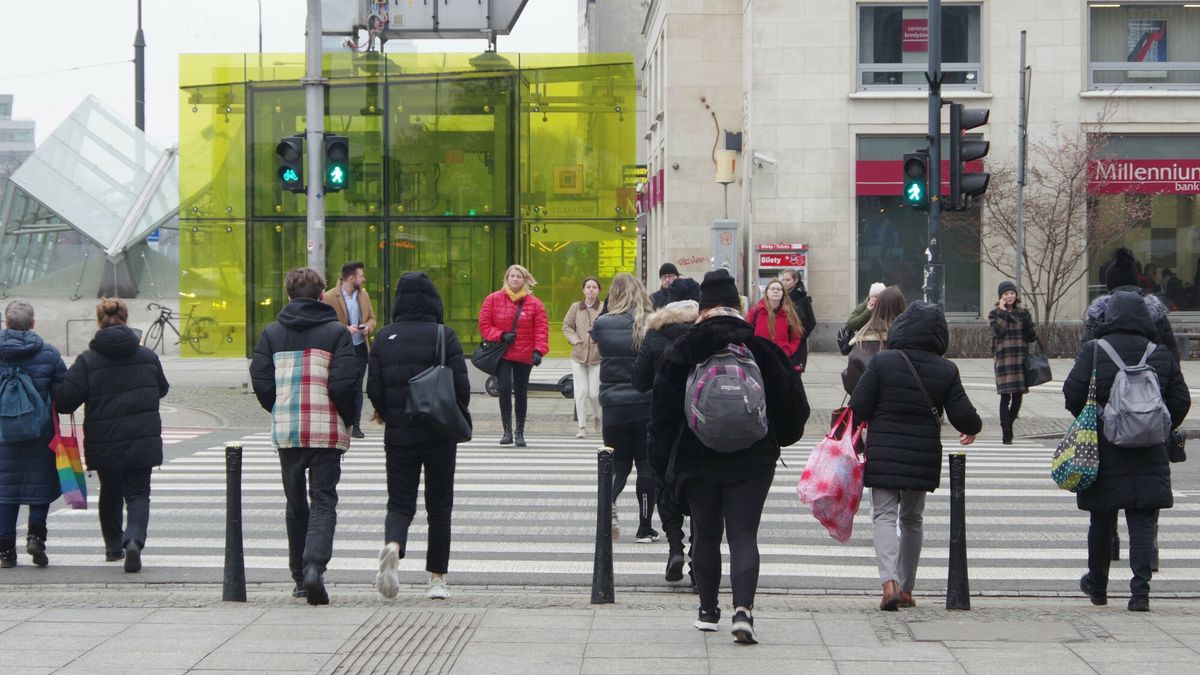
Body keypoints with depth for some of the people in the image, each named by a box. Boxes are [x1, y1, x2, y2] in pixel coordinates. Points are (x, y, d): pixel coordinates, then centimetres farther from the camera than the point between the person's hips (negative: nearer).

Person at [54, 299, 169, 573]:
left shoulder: (88, 360, -10)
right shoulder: (148, 357, 0)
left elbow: (64, 400, -13)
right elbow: (162, 389, 16)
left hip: (104, 444, 0)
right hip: (141, 442, 0)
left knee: (110, 493, 20)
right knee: (138, 493, 3)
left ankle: (113, 546, 29)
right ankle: (134, 540, -22)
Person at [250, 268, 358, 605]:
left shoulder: (272, 333, 6)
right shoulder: (336, 332, -3)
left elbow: (260, 380, 0)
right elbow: (345, 383, -11)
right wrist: (348, 421, 4)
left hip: (286, 432, 3)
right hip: (327, 431, -3)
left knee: (296, 504, 14)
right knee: (323, 501, -2)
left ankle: (300, 577, 19)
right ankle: (314, 567, -23)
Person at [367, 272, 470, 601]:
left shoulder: (384, 338, 0)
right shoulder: (444, 336, -7)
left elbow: (374, 389, -1)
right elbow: (461, 386, -10)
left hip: (398, 436, 1)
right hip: (439, 435, -1)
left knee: (400, 504, 8)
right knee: (439, 506, 11)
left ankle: (393, 546, -24)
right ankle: (436, 579, 12)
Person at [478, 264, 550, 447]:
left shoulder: (534, 304, 2)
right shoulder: (493, 300, 2)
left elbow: (541, 329, -3)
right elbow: (484, 325, 2)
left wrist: (538, 351, -15)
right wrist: (501, 336, -12)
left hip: (524, 356, 1)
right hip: (501, 355, -1)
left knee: (521, 393, 6)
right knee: (505, 389, -13)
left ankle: (519, 433, 18)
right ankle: (507, 431, -4)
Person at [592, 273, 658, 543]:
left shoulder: (603, 324, -5)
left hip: (614, 405, 1)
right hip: (648, 404, -1)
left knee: (619, 463, 14)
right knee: (647, 463, 9)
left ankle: (609, 500, -18)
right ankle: (645, 528, 10)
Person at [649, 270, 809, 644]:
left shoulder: (682, 350, -2)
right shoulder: (761, 348, -2)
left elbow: (663, 409, -2)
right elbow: (792, 405, 4)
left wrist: (664, 460, 6)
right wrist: (775, 440, 22)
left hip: (697, 459, 0)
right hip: (752, 459, 0)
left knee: (705, 535, 14)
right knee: (744, 534, -1)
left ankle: (708, 610, 22)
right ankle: (742, 608, -20)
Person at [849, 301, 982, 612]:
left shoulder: (882, 362, -8)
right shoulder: (947, 370, -3)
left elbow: (859, 408, -11)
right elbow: (962, 415, -2)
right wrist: (973, 428, 20)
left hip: (884, 455, -2)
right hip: (923, 457, 2)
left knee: (884, 515, 1)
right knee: (911, 519, 18)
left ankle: (889, 582, -21)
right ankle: (906, 589, 23)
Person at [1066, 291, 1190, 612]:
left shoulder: (1093, 351, -6)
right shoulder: (1161, 355, 1)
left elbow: (1073, 394, -9)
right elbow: (1180, 400, 3)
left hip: (1103, 450, -1)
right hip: (1148, 454, 1)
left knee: (1101, 519, 14)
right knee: (1143, 522, 2)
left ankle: (1097, 585, 28)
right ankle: (1141, 589, -9)